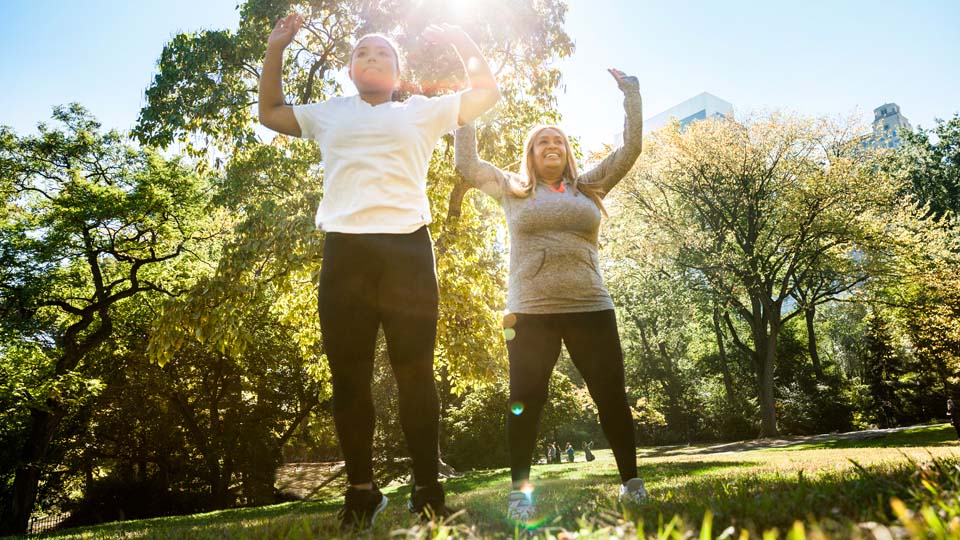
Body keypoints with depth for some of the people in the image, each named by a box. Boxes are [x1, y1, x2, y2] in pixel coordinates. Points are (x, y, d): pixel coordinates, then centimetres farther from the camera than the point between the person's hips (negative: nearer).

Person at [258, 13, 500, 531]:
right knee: (348, 374, 0)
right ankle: (361, 489, 11)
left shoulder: (422, 111, 19)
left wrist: (462, 42, 17)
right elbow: (269, 112, 35)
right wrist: (275, 49, 27)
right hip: (344, 251, 2)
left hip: (406, 248, -2)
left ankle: (427, 487, 4)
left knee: (414, 370, -4)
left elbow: (487, 92, 22)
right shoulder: (328, 113, 24)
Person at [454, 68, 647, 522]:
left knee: (611, 396, 4)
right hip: (530, 312, -1)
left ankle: (631, 482, 18)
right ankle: (519, 490, 11)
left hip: (591, 309, 2)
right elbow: (467, 165, 10)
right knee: (525, 401, 1)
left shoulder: (588, 188, 15)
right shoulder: (512, 190, 12)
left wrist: (630, 94, 15)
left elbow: (630, 149, 14)